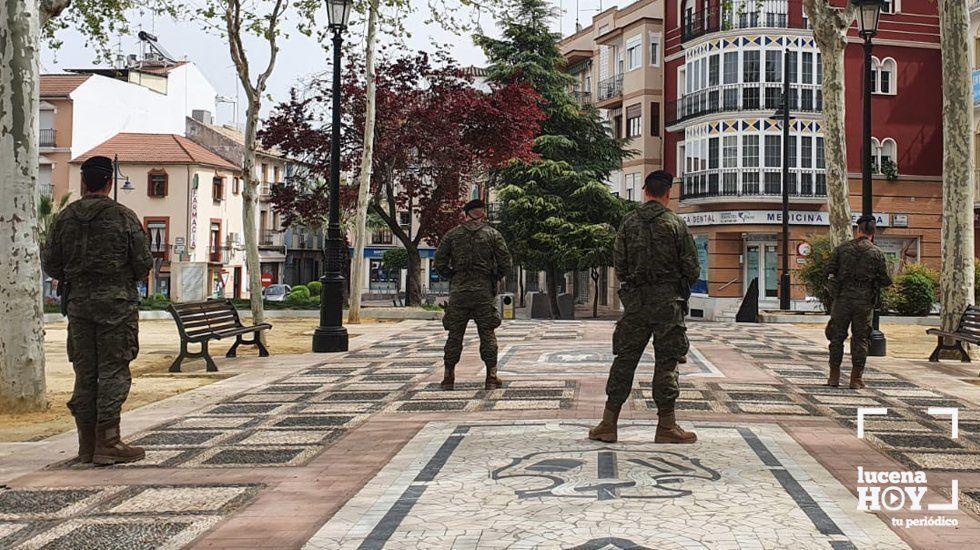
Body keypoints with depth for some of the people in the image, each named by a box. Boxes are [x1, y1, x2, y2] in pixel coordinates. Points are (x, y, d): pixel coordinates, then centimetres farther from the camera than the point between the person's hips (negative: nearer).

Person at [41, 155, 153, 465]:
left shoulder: (65, 217, 4)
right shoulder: (124, 217, -6)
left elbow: (50, 265, 7)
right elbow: (143, 265, -7)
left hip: (78, 302, 4)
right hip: (116, 302, -4)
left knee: (85, 372, 9)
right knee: (113, 371, -1)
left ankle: (87, 445, 14)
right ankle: (107, 443, -2)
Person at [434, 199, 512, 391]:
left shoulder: (452, 235, 5)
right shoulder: (493, 234, 2)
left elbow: (440, 264, 1)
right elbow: (505, 264, -2)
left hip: (458, 291, 1)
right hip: (484, 292, -1)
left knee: (455, 335, 7)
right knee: (487, 334, 6)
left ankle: (449, 377, 10)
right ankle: (492, 377, 4)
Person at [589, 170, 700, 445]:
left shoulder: (629, 222, 3)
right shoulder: (675, 223, -4)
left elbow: (618, 264, 3)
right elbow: (692, 268, -4)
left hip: (635, 299, 3)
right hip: (667, 299, -3)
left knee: (625, 359, 7)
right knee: (666, 361, 3)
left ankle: (608, 424, 8)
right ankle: (666, 426, 7)